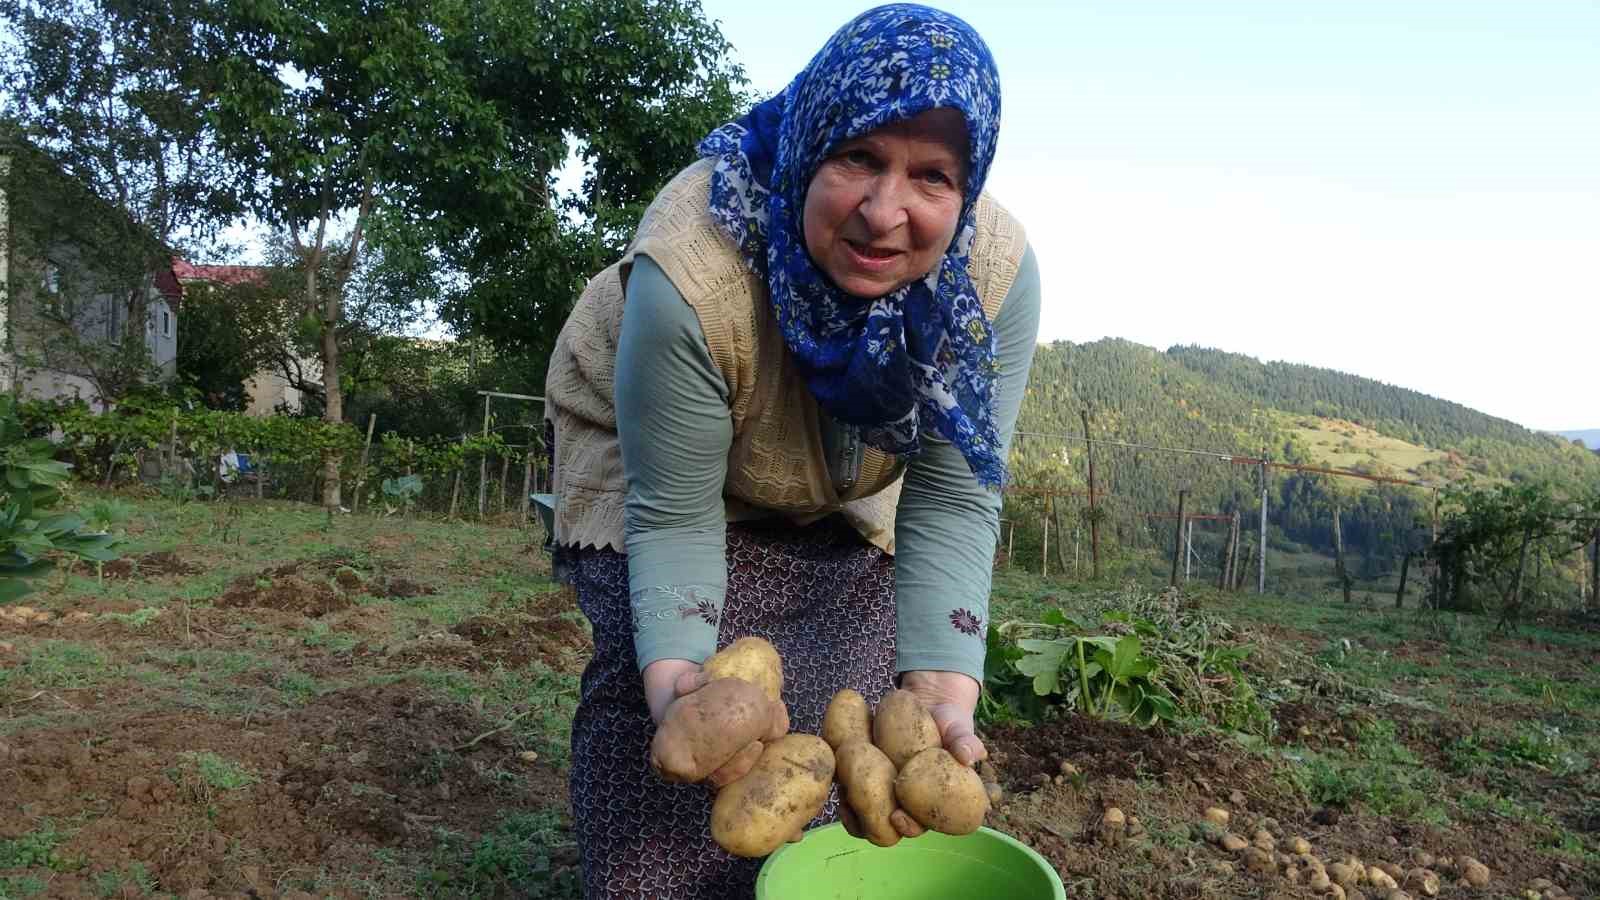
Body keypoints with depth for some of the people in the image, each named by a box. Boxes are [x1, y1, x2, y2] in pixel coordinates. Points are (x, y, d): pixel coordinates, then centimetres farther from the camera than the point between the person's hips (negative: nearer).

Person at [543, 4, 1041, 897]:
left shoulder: (997, 274, -29)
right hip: (655, 457, -2)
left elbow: (953, 500, -27)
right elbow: (674, 514, -30)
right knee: (653, 700, -18)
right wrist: (676, 676, -45)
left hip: (843, 492, 3)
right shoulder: (689, 273, -39)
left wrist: (942, 690, -39)